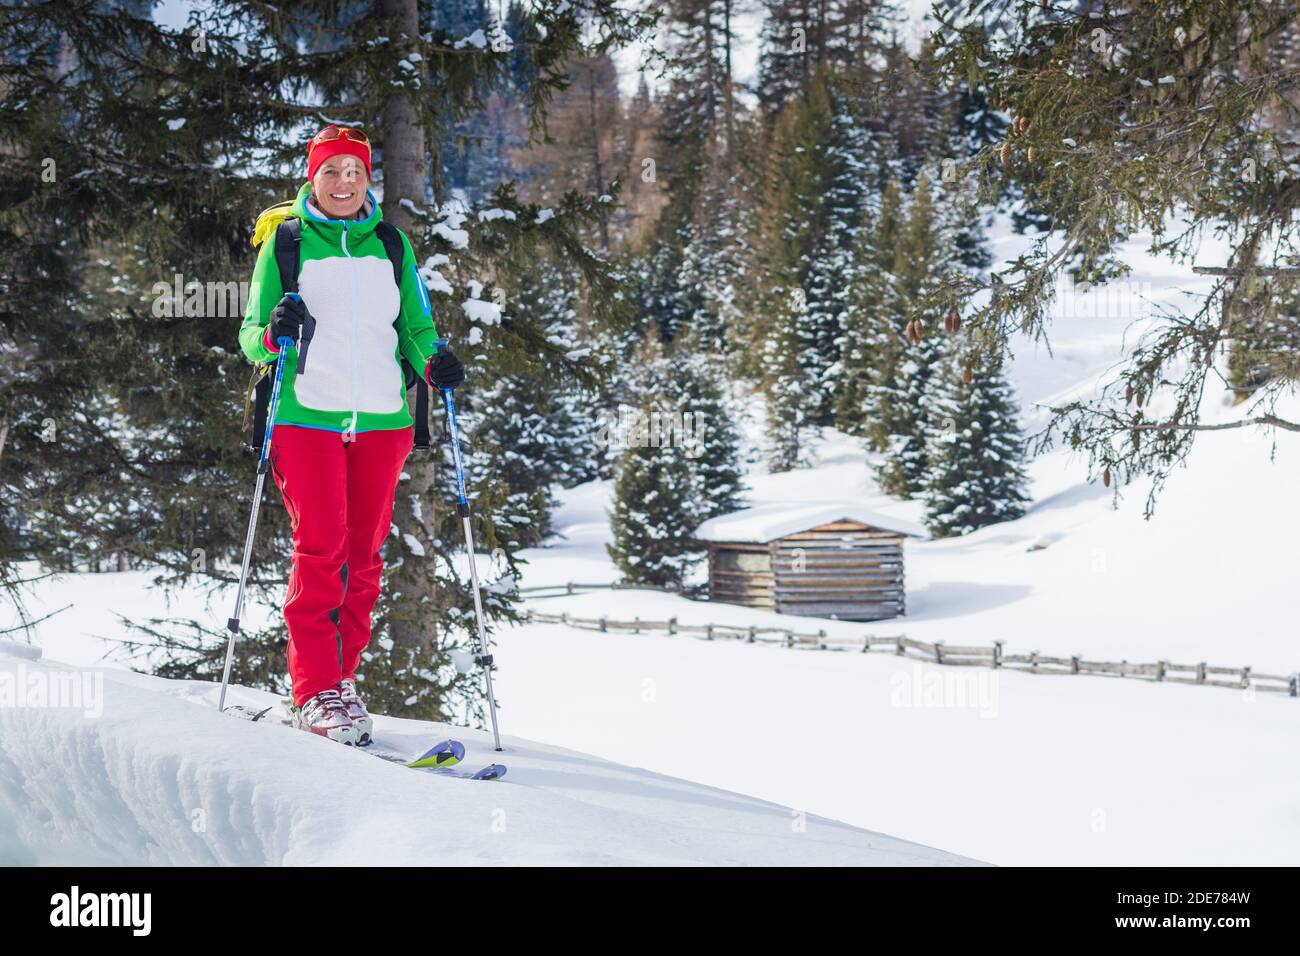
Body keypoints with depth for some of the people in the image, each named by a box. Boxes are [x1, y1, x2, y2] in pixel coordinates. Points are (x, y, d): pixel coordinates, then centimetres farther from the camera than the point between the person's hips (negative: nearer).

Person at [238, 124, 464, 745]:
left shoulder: (392, 245, 14)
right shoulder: (285, 245, 6)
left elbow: (414, 327, 17)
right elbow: (250, 336, 5)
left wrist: (433, 363, -5)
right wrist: (275, 332, -18)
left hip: (381, 419, 3)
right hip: (306, 414, -3)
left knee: (364, 553, 4)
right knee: (320, 548, -9)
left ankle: (343, 676, 14)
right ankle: (314, 691, -5)